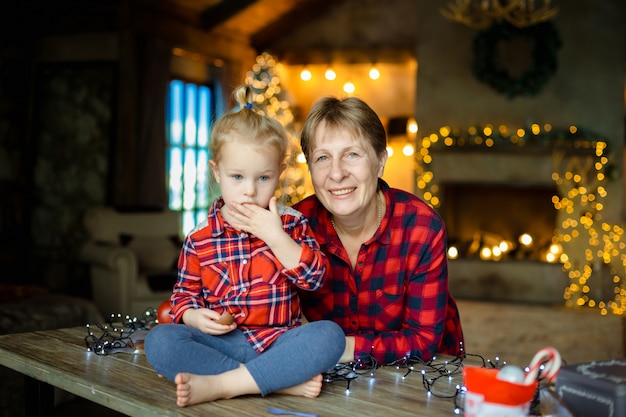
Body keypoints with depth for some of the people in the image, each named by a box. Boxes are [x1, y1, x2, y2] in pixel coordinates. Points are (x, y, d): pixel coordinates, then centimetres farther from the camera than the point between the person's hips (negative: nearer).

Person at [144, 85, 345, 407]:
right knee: (159, 340, -27)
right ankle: (283, 380, -31)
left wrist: (275, 236, -16)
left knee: (330, 335, -30)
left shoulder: (291, 224, 6)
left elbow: (314, 277, -5)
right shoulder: (199, 239, 6)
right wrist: (195, 316, -9)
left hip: (281, 341, 0)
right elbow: (184, 294, 14)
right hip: (222, 342, 1)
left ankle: (216, 385, -33)